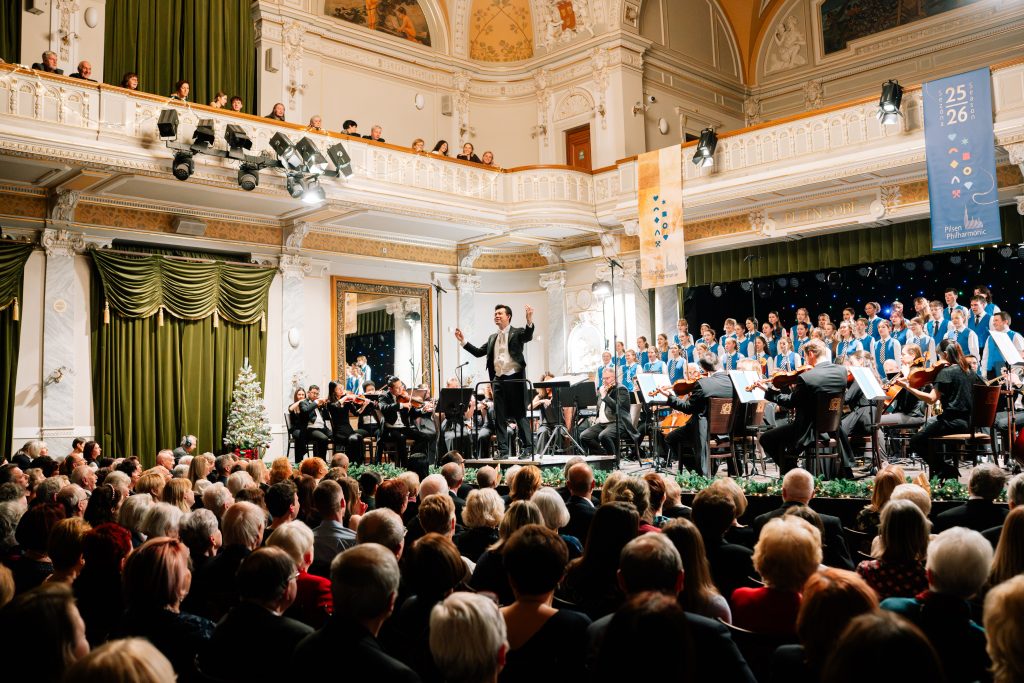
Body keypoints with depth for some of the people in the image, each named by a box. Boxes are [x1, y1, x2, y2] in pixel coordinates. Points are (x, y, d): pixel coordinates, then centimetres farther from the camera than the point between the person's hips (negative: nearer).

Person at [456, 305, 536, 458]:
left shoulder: (517, 333, 1)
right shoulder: (492, 338, 19)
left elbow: (528, 336, -20)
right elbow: (479, 352, 19)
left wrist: (529, 321, -38)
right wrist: (463, 341, 11)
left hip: (515, 378, -6)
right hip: (498, 380, 6)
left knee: (520, 414, -3)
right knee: (500, 417, 5)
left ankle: (528, 448, 3)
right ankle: (503, 450, 10)